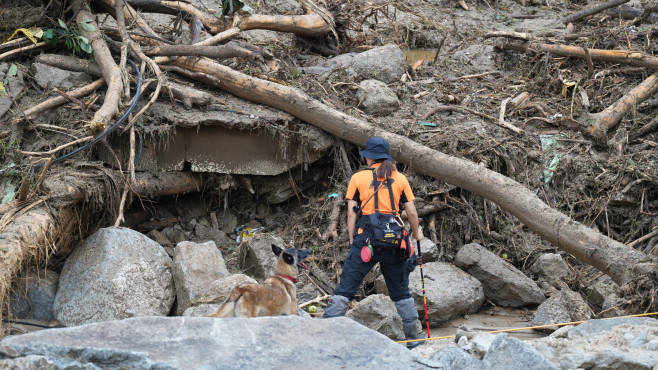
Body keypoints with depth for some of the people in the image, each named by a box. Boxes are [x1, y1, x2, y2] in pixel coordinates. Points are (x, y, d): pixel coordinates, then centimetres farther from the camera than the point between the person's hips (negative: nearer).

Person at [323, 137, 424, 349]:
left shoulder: (358, 178, 6)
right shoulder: (400, 179, 10)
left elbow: (351, 213, 2)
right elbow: (412, 213, 9)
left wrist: (352, 240, 7)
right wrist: (416, 234, 26)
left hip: (367, 238, -2)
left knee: (346, 287, -1)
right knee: (401, 291, 13)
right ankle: (412, 338, 16)